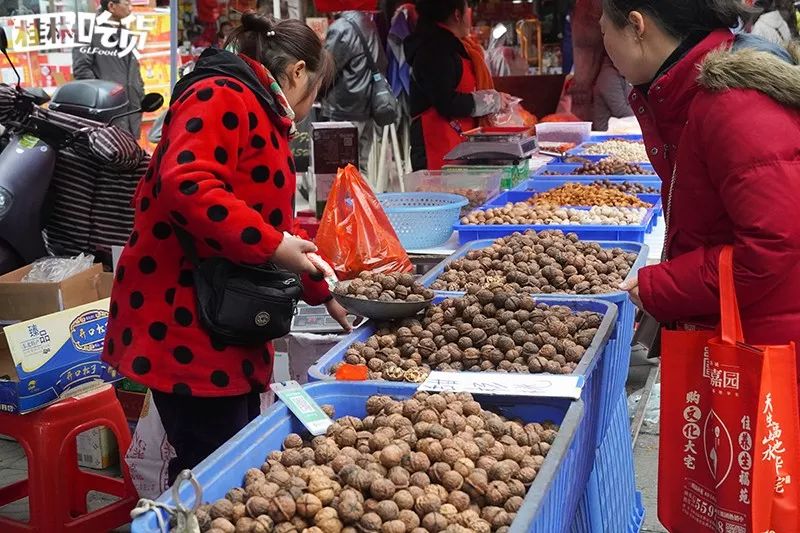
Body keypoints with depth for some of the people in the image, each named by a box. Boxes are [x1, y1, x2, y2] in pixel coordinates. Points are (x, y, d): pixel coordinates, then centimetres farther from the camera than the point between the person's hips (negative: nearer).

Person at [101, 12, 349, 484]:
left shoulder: (261, 117, 21)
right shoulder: (223, 97, -12)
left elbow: (266, 218, 30)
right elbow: (186, 185, -29)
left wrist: (323, 294, 35)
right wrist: (272, 245, -25)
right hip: (186, 327, -11)